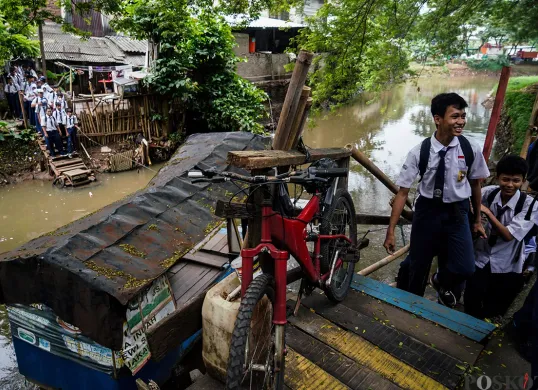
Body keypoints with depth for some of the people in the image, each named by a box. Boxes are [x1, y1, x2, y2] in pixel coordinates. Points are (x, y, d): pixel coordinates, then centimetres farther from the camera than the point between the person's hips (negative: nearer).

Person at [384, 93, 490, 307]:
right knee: (417, 266, 10)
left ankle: (441, 282, 28)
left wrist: (477, 219, 15)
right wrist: (391, 231, -13)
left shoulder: (471, 149, -11)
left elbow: (475, 184, 5)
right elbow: (403, 192, -13)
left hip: (457, 213, 1)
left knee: (464, 268, -10)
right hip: (427, 211, -1)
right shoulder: (419, 152, -15)